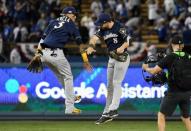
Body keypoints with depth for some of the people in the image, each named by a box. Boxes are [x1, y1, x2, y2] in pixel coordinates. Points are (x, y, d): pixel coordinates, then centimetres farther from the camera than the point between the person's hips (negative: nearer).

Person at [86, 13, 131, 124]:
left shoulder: (119, 27, -16)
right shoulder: (103, 30, 4)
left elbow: (128, 40, -22)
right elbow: (95, 38, -9)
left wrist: (122, 47, -42)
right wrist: (91, 46, -30)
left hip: (122, 58, -8)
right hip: (111, 58, 8)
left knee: (116, 83, -15)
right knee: (110, 85, 10)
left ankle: (113, 110, -20)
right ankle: (106, 113, 16)